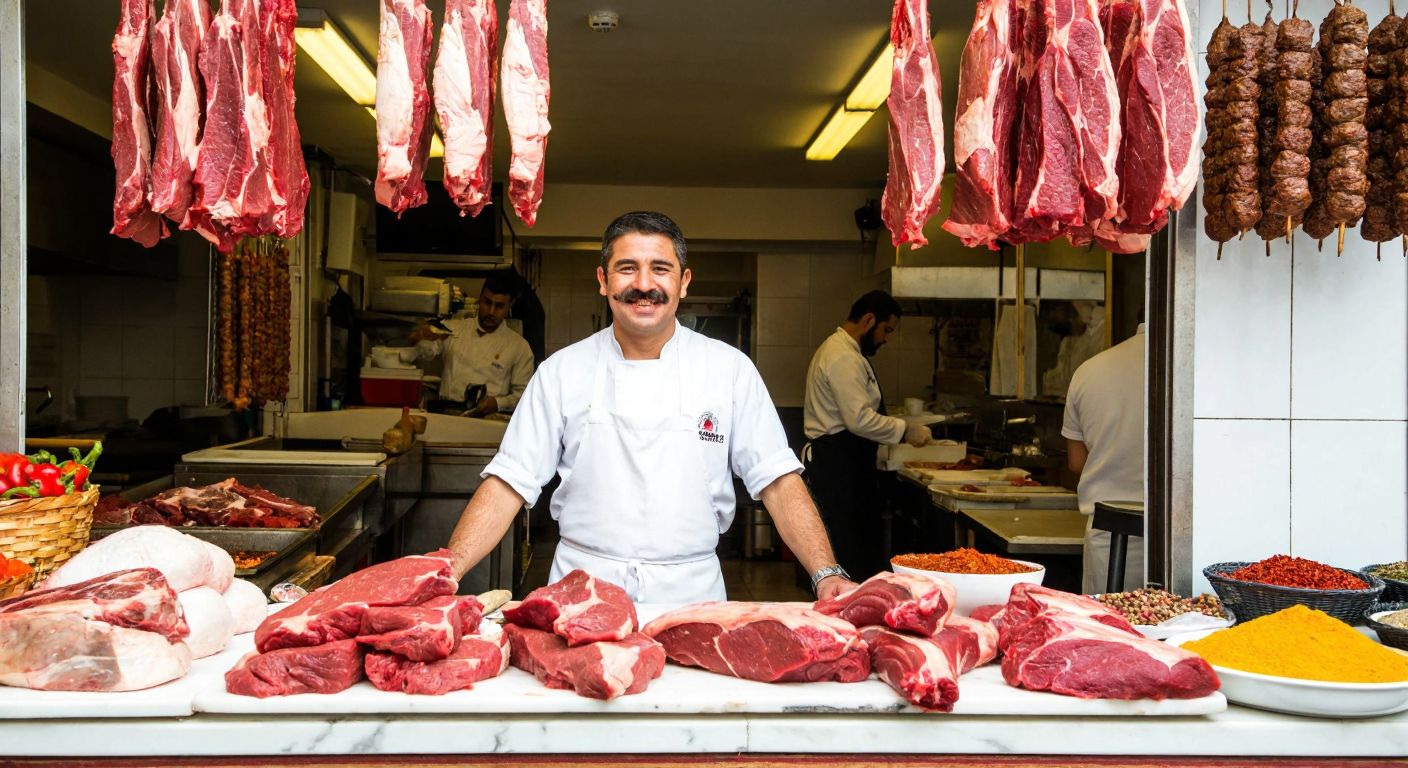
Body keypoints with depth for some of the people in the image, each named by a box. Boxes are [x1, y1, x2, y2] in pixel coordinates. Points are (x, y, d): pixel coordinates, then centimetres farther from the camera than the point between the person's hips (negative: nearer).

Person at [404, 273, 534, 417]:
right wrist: (419, 339, -15)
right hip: (446, 410, 1)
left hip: (489, 416, -1)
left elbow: (523, 393, 12)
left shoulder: (519, 346, 11)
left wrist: (498, 403, -7)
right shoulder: (453, 328, 15)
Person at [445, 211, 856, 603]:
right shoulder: (562, 371, 1)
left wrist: (827, 576, -12)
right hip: (582, 593, 0)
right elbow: (509, 484, 0)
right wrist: (447, 572, -12)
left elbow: (778, 482, -1)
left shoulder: (730, 369, 0)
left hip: (690, 593, 0)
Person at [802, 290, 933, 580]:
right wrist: (905, 430, -15)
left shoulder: (839, 350, 18)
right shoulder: (844, 359, -18)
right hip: (839, 466, -11)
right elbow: (860, 419, -25)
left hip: (842, 461, 11)